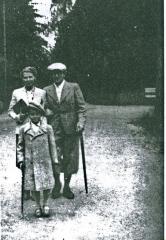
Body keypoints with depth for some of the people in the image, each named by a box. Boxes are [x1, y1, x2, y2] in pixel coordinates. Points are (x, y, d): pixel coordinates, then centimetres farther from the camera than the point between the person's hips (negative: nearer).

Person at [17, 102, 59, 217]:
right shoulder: (24, 129, 3)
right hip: (30, 162, 0)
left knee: (47, 184, 2)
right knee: (34, 186, 5)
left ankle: (45, 204, 24)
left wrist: (55, 161, 3)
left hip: (45, 161, 0)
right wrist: (20, 160, 0)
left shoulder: (48, 128, 2)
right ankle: (38, 206, 23)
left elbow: (52, 146, 5)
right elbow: (20, 146, 9)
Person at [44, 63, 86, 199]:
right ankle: (57, 184, 19)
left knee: (70, 158, 3)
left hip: (70, 128, -1)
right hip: (54, 129, 1)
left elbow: (81, 107, 1)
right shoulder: (47, 90, 11)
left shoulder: (74, 87, 5)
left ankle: (67, 186, 19)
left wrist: (81, 121, -12)